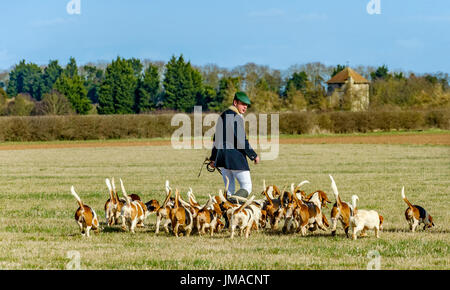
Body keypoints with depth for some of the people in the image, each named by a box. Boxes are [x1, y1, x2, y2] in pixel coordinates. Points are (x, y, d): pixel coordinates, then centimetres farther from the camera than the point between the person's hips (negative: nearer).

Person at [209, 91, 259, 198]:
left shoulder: (222, 116, 16)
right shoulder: (236, 117, -12)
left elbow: (216, 139, 23)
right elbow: (241, 140, -17)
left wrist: (213, 158, 29)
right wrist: (254, 155, -8)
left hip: (221, 157, 9)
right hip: (235, 158, -9)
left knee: (229, 189, 13)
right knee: (247, 187, -8)